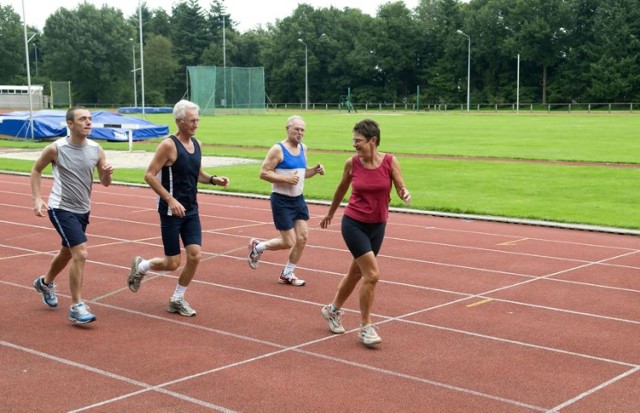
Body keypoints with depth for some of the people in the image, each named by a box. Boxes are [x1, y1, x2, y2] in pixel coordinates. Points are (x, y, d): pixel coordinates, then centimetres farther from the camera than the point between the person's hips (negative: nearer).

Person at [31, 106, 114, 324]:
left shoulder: (96, 150, -3)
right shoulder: (56, 149, -14)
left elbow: (105, 182, 2)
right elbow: (36, 170, 2)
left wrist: (107, 173, -21)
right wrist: (37, 199, -7)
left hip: (83, 210, 6)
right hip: (61, 208, -6)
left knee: (67, 252, 23)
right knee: (81, 253, -18)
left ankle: (45, 282, 53)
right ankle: (76, 307, -8)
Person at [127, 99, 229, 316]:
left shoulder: (196, 144, 8)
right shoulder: (168, 145, -15)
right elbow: (149, 175, -17)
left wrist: (213, 179, 2)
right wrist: (171, 200, -23)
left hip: (191, 211, 7)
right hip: (171, 211, -6)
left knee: (195, 256, -3)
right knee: (172, 263, -2)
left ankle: (177, 299, 15)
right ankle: (140, 266, 29)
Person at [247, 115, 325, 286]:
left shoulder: (303, 148, 9)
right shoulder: (278, 150, -14)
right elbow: (263, 173, -16)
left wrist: (315, 170, 1)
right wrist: (286, 179, -25)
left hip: (298, 199, 7)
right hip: (281, 201, -7)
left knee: (303, 237, 2)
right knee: (288, 242, -5)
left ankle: (287, 274, 18)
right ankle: (257, 247, 22)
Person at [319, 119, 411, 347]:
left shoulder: (390, 161, -9)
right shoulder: (352, 163, -8)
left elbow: (401, 189, -3)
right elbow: (341, 189, 9)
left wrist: (405, 194, -27)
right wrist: (330, 213, 21)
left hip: (377, 226, 3)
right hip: (353, 223, -3)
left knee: (356, 273, 16)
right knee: (372, 274, -12)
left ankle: (333, 310, 40)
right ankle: (365, 327, 3)